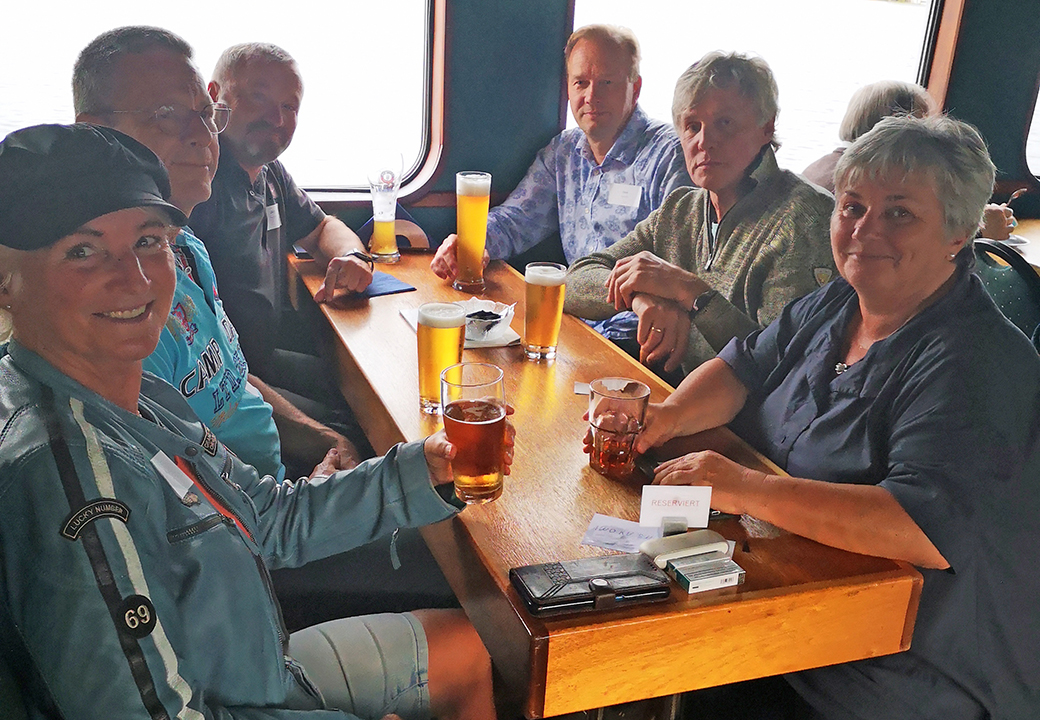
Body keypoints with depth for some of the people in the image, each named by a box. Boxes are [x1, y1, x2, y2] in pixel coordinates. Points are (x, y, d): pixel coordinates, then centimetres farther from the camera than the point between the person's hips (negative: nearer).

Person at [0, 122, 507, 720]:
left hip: (266, 666, 8)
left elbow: (272, 523, 8)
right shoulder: (60, 470, -32)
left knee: (473, 648, 20)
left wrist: (423, 470, -4)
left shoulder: (144, 399, -2)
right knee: (464, 653, 9)